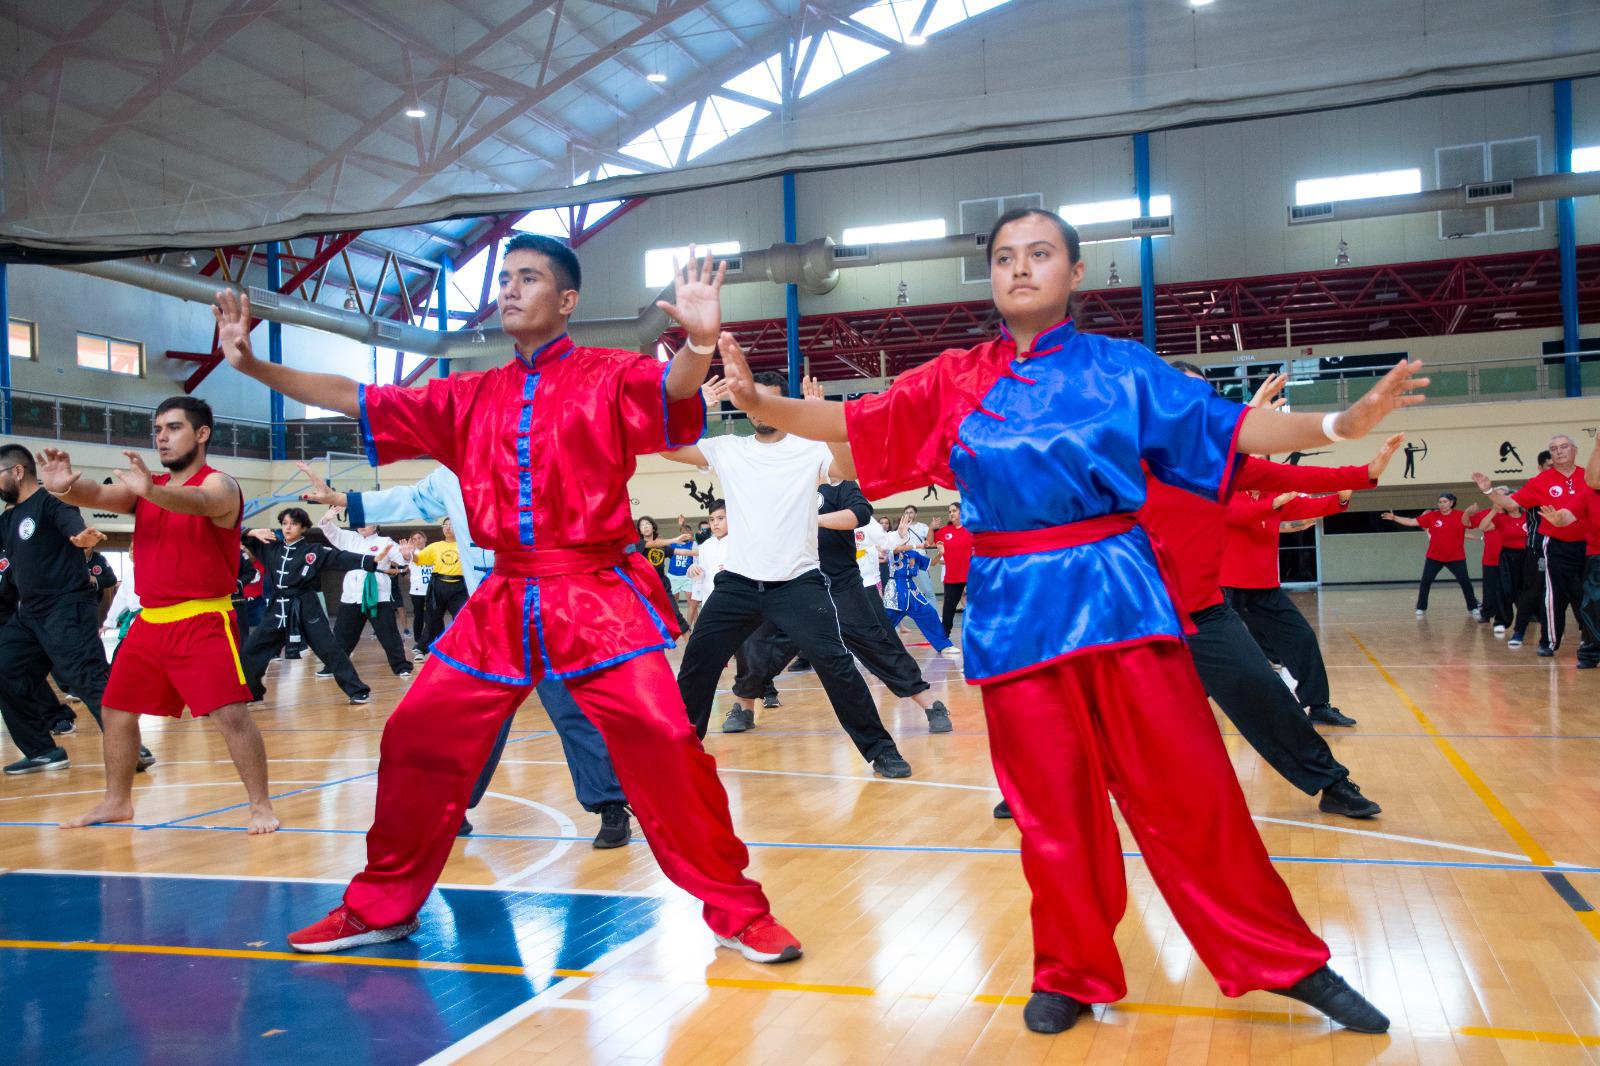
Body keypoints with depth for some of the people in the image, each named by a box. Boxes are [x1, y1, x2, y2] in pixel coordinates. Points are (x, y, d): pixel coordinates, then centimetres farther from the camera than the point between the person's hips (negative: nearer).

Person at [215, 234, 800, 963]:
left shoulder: (610, 377, -2)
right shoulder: (470, 398, 12)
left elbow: (673, 388, -22)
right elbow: (361, 400, 16)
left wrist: (700, 345, -45)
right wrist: (254, 365, 10)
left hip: (598, 599, -5)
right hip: (503, 603, 5)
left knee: (662, 742, -16)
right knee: (416, 739, 6)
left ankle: (737, 911, 1)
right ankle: (381, 907, 26)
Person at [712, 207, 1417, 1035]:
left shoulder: (1120, 367, 5)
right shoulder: (955, 380, 7)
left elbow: (1223, 429, 3)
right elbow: (857, 423, 0)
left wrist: (1343, 423, -7)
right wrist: (761, 401, -15)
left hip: (1115, 594, -1)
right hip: (1015, 607, 1)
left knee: (1188, 788, 1)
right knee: (1051, 806, 7)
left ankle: (1284, 960, 17)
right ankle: (1072, 974, 25)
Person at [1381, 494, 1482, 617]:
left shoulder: (1460, 515, -7)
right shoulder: (1432, 516, -4)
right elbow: (1412, 522, -3)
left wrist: (1469, 513, -41)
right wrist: (1394, 518, -10)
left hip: (1456, 558, -1)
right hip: (1434, 557, 1)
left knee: (1465, 581, -1)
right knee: (1425, 581, 0)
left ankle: (1473, 608, 16)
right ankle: (1421, 608, 11)